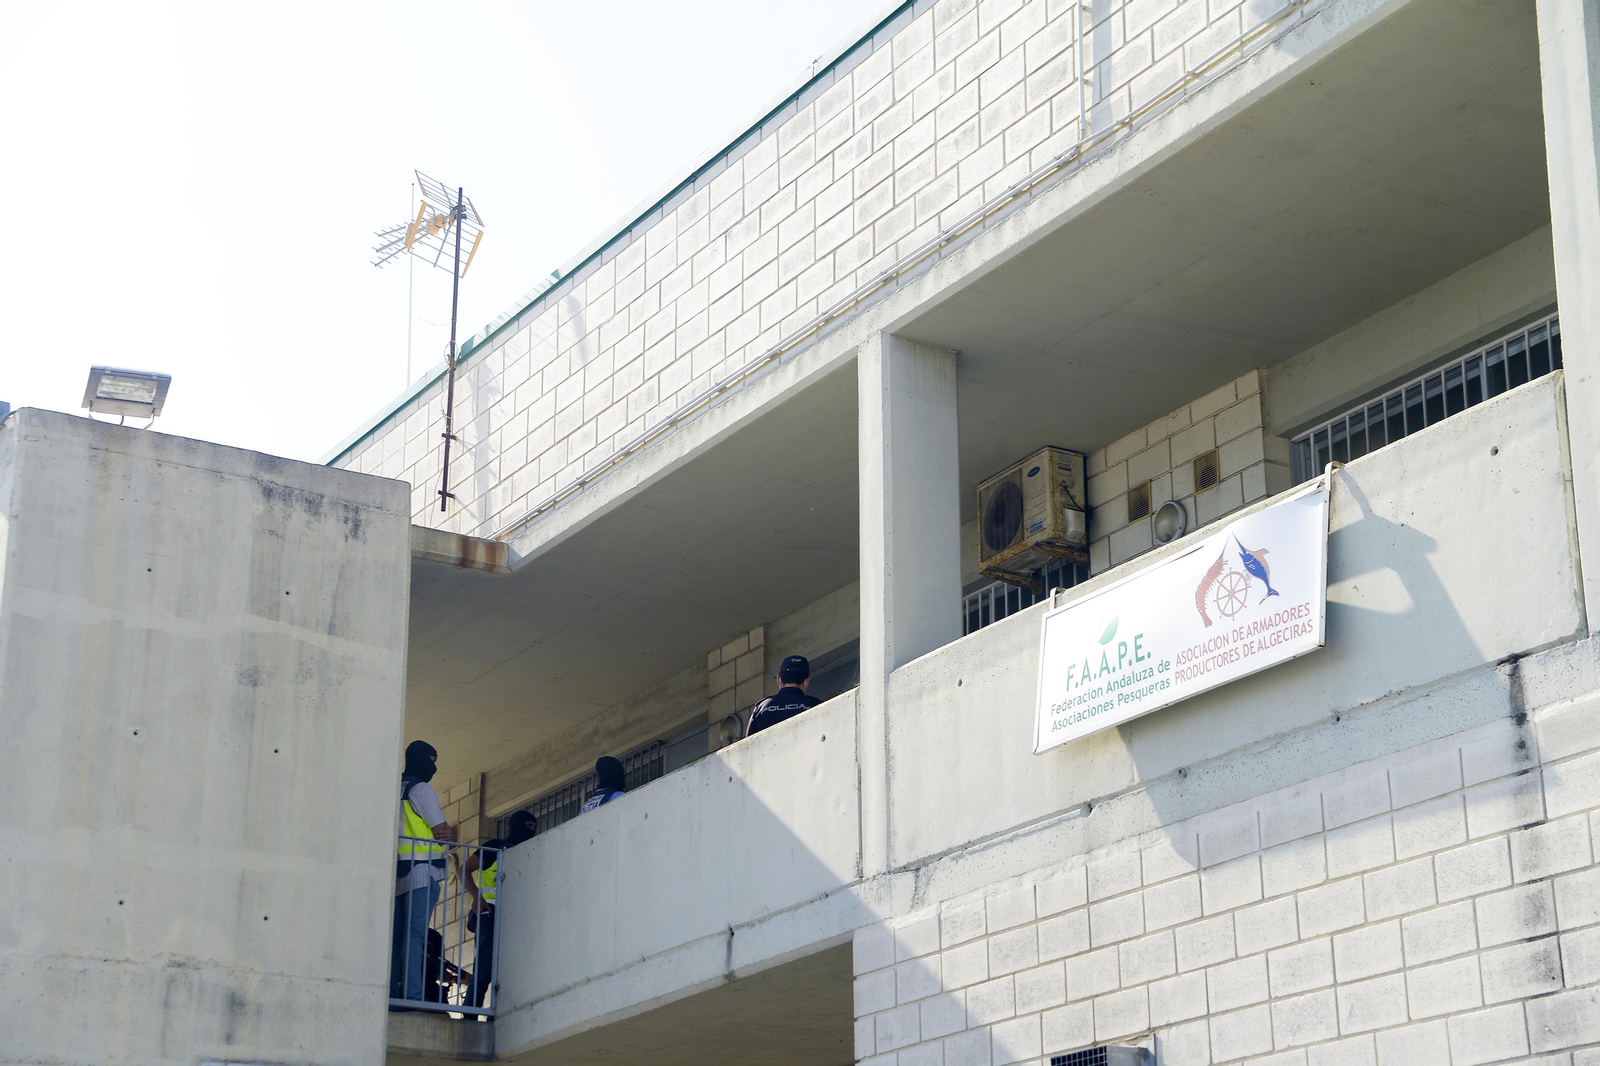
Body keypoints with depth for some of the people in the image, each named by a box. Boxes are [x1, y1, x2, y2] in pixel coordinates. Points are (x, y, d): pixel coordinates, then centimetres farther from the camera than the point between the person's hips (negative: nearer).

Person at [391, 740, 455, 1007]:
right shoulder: (420, 789, -4)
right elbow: (443, 831, -6)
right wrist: (450, 833, 14)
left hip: (397, 873, 8)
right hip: (421, 870, -8)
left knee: (397, 935, 3)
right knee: (416, 933, -15)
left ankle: (391, 994, -3)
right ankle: (412, 995, -23)